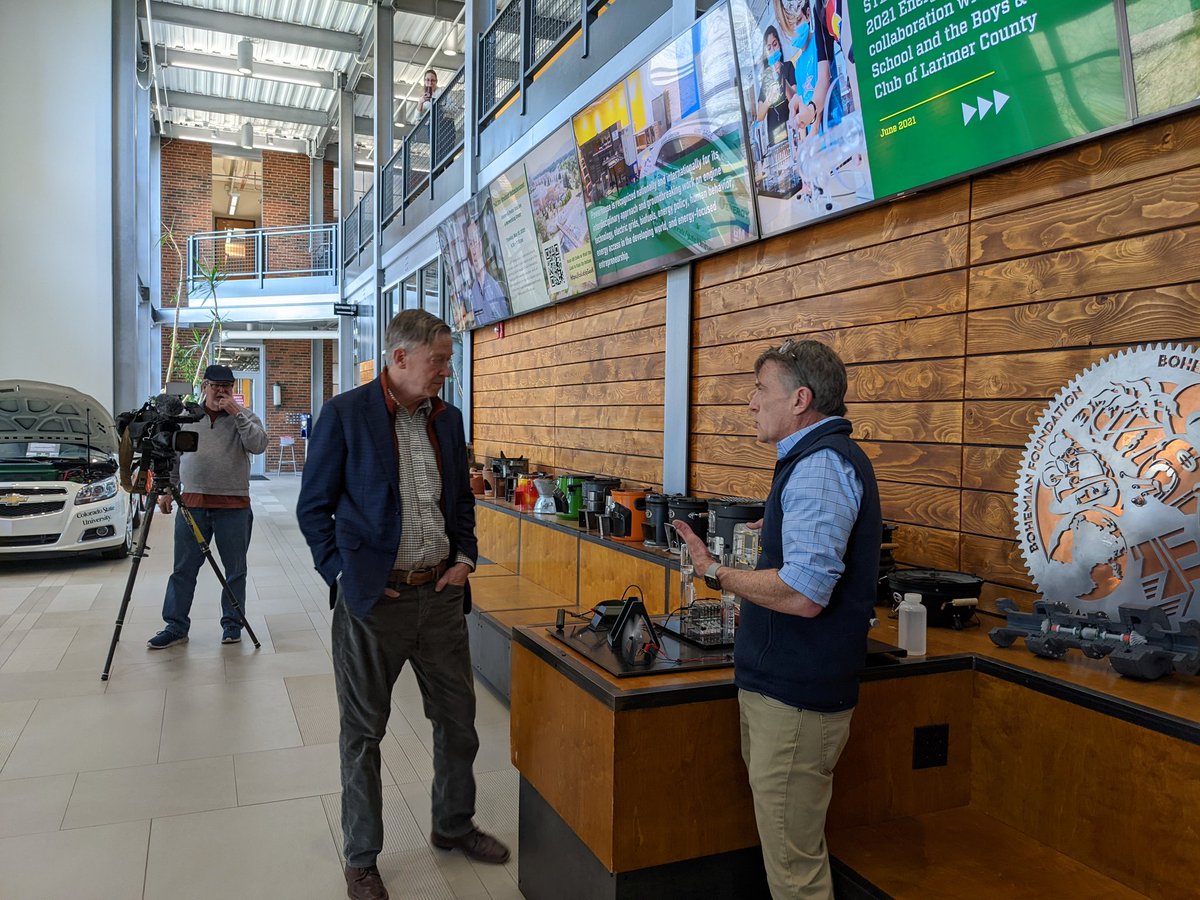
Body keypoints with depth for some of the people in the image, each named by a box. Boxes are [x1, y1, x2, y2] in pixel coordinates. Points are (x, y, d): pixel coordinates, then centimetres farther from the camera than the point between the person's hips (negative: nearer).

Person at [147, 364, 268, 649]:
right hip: (192, 502, 2)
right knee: (183, 569, 5)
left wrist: (236, 413, -17)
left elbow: (259, 444, -15)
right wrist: (167, 490, 12)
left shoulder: (244, 416, 3)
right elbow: (173, 456, 17)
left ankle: (232, 623, 16)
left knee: (235, 570, 5)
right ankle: (176, 626, 13)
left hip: (233, 505, -2)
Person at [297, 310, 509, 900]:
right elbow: (313, 507, -5)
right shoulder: (345, 414, -8)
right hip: (372, 598, -5)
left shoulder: (447, 420, 7)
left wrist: (464, 558, 4)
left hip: (440, 592, 5)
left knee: (458, 717, 15)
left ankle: (454, 826, 38)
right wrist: (344, 575, -12)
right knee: (363, 731, 10)